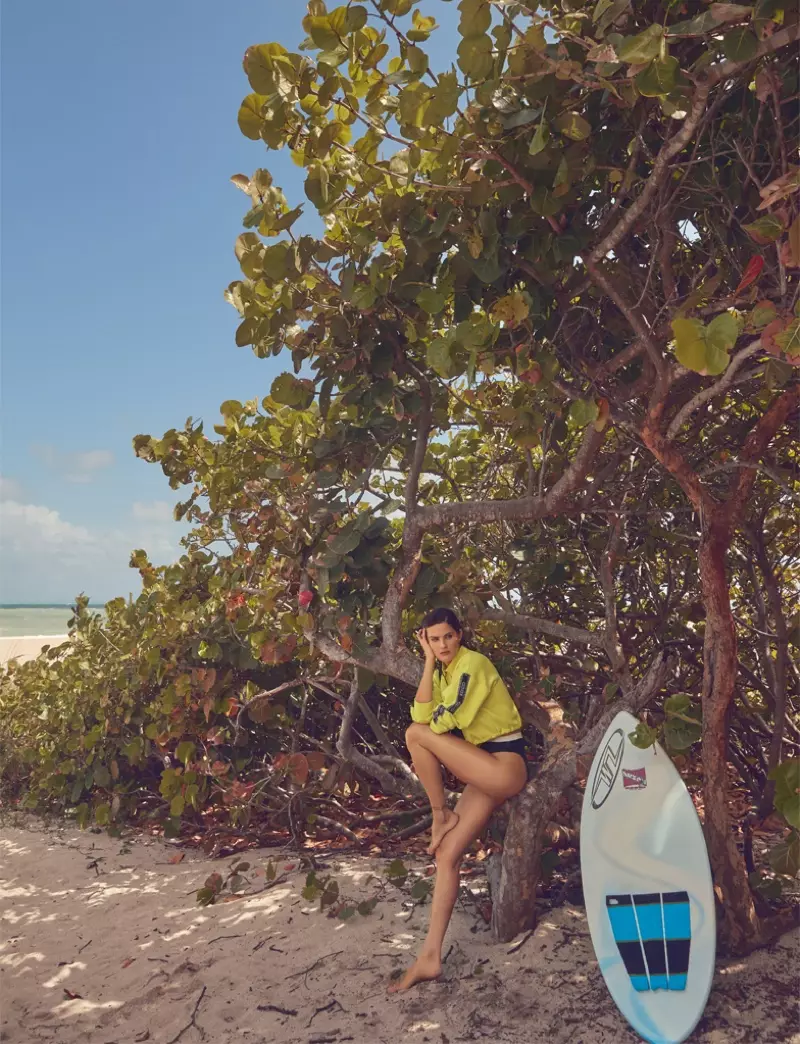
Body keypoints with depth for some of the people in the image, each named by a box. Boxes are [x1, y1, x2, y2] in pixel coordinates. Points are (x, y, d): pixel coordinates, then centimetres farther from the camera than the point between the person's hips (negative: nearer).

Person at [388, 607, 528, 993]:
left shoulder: (473, 663, -13)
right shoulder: (443, 670, 13)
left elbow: (445, 719, -20)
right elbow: (422, 714, -3)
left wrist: (428, 723, 1)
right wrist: (429, 662, -5)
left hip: (505, 765, -9)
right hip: (487, 771, 9)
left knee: (416, 735, -17)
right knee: (447, 856, 3)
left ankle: (441, 815, -1)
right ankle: (430, 957, 8)